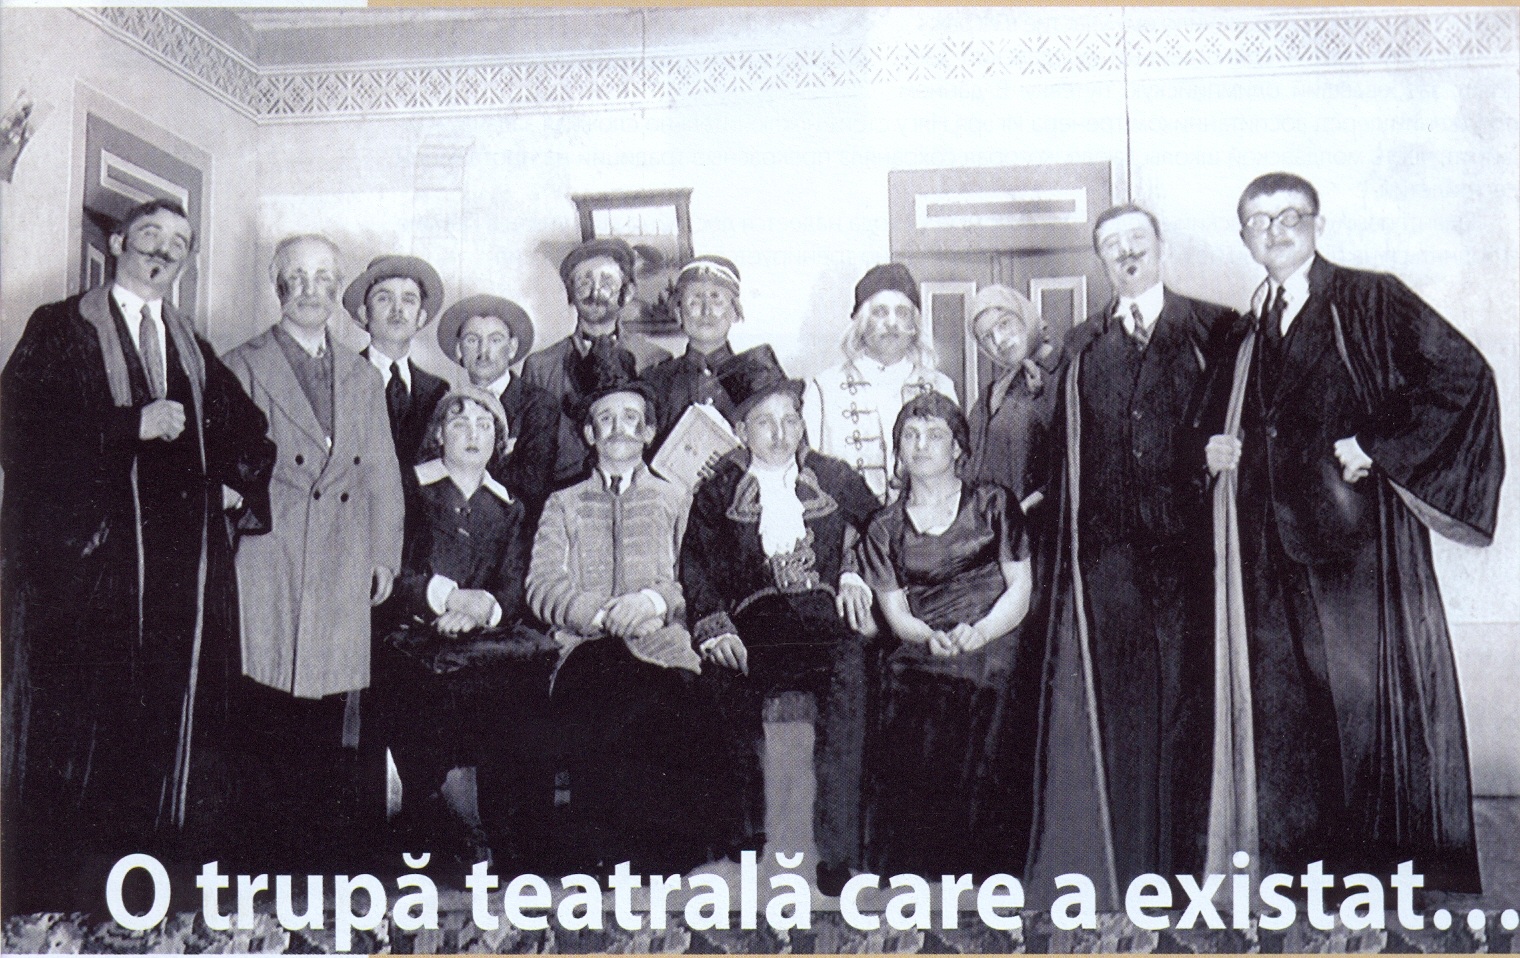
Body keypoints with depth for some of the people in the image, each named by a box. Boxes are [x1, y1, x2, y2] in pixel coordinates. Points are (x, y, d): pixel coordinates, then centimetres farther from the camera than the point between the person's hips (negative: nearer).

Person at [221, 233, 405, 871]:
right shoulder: (244, 367, 9)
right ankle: (270, 839, 3)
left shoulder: (363, 378, 19)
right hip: (268, 560, -3)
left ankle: (324, 838, 11)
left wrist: (385, 553, 9)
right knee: (267, 714, -5)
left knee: (331, 715, 3)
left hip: (343, 566, 3)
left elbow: (382, 476, 16)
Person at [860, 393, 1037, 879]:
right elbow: (896, 612, 9)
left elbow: (1020, 592, 6)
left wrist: (974, 633, -13)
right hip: (922, 666, 1)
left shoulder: (992, 504, 12)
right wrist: (931, 637, -14)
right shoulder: (885, 529, 16)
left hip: (996, 653, -1)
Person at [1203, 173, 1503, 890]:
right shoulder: (1245, 332, 16)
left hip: (1359, 537, -5)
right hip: (1277, 548, 5)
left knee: (1372, 692, -4)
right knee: (1284, 704, 5)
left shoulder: (1370, 302, -1)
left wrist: (1375, 446, -12)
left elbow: (1463, 375, -9)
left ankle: (1399, 865, 8)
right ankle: (1305, 865, 14)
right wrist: (1222, 450, 5)